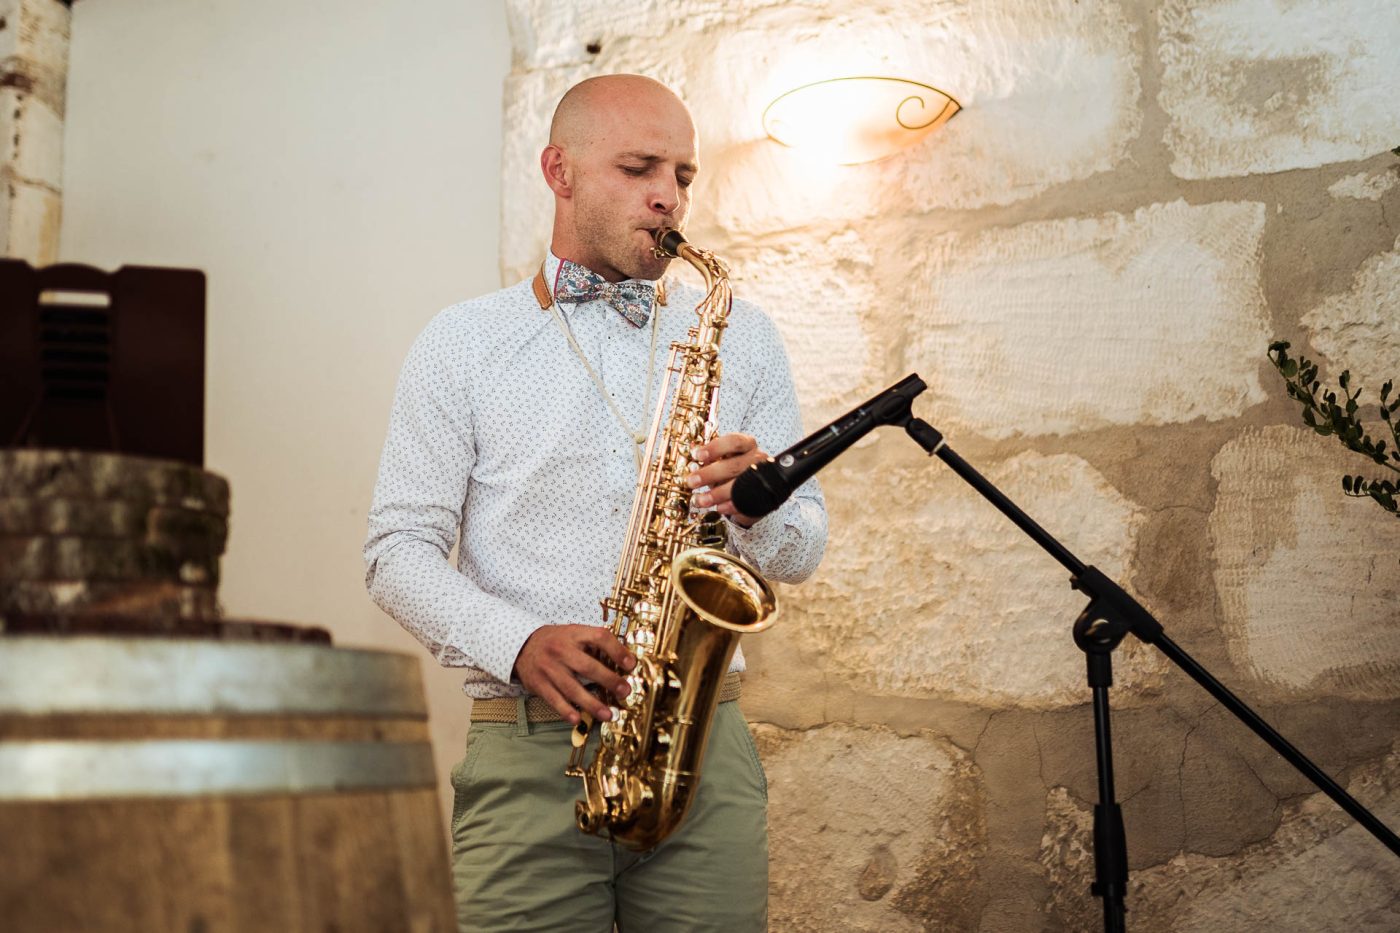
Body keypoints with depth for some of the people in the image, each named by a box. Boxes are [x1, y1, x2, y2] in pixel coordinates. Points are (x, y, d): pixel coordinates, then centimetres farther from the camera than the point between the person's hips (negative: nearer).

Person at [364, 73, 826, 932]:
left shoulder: (741, 336, 12)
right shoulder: (464, 342, 7)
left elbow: (805, 551, 12)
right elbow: (400, 551, 3)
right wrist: (518, 644, -14)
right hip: (528, 757, -1)